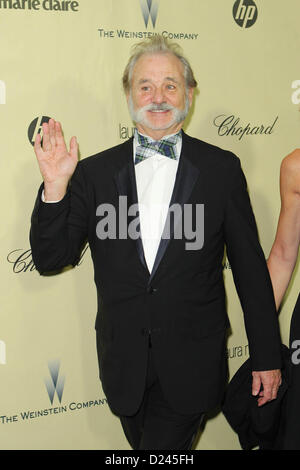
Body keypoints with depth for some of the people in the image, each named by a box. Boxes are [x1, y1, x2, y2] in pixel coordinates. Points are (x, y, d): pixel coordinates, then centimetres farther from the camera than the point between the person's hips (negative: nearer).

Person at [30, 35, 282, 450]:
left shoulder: (221, 168, -3)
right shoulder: (94, 172, 0)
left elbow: (250, 267, 0)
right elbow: (50, 259, -2)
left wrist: (266, 355, 2)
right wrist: (55, 188, -18)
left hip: (191, 364, -2)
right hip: (124, 363, 3)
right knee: (142, 443, 21)